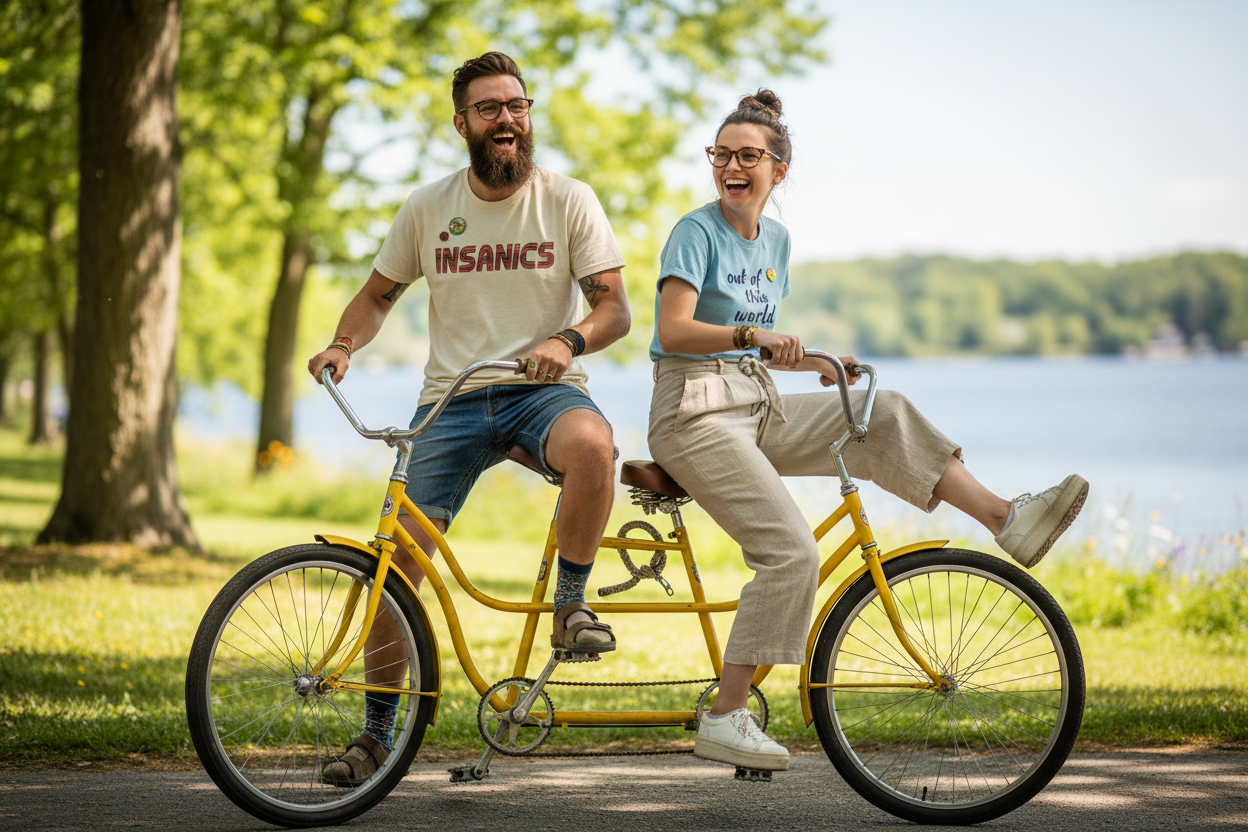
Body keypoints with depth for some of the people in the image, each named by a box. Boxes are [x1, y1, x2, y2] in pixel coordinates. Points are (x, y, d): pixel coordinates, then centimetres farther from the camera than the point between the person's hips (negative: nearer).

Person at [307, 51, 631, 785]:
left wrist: (568, 341, -27)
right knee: (397, 559, -9)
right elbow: (379, 294, 15)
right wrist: (344, 344, -6)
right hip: (453, 398, 2)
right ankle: (378, 734, 7)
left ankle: (571, 602, -15)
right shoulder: (429, 208, 5)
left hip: (544, 391, -2)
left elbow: (615, 308, -5)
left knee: (593, 445, -38)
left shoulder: (568, 201, -1)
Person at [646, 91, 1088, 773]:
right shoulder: (697, 232, -8)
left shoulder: (774, 240, 14)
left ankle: (1008, 520, -11)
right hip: (696, 412, -7)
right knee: (790, 550, -20)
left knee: (883, 416, -7)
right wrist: (752, 335, -33)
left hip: (757, 407, 8)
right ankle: (724, 720, -17)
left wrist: (815, 361, 5)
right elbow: (673, 330, -21)